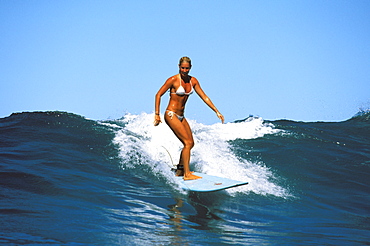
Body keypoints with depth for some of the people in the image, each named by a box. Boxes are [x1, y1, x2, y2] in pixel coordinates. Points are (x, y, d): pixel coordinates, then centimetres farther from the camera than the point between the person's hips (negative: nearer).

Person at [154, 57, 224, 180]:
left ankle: (180, 170, 22)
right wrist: (157, 114, -13)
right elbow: (158, 95, -9)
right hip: (171, 115, -7)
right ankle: (187, 174, -12)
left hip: (181, 117, 7)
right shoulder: (173, 80, -14)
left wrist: (216, 111, 4)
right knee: (188, 142, -14)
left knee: (190, 143, 8)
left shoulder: (193, 81, 4)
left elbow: (204, 97, 8)